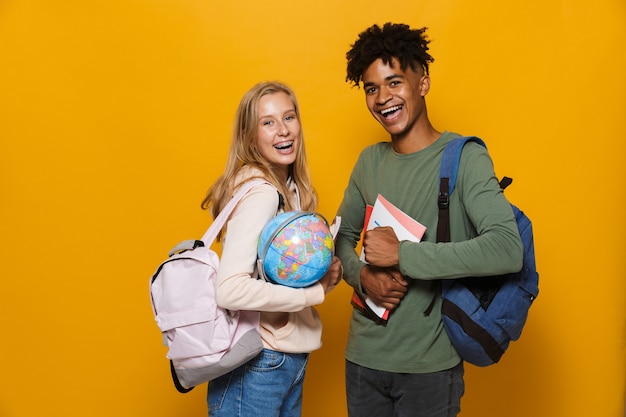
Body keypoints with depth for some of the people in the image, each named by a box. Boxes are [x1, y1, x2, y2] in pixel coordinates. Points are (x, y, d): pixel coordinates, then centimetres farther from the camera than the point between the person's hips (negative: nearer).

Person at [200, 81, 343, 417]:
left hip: (291, 356, 8)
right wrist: (314, 292, -20)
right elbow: (230, 289, -30)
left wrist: (324, 270, -5)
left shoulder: (291, 188, 6)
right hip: (258, 365, -8)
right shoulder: (259, 191, -20)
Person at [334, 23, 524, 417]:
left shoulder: (465, 157, -13)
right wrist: (362, 275, -9)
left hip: (430, 364, -4)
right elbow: (344, 235, 13)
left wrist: (402, 254, -24)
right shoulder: (369, 162, 5)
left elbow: (508, 249, -25)